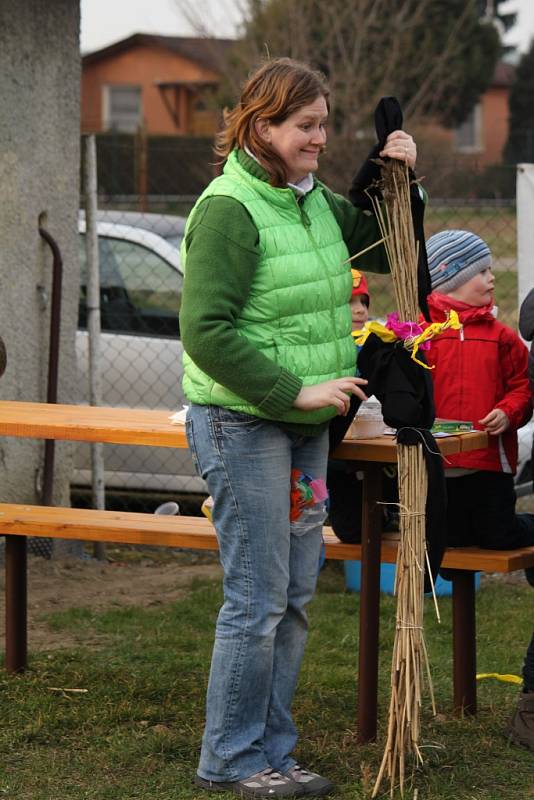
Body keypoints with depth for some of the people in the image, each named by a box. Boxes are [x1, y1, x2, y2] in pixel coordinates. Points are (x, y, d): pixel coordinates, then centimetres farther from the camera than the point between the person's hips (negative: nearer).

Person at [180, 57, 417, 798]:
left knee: (295, 596, 12)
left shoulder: (315, 201, 9)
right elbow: (206, 332, -21)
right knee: (258, 599, -4)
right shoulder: (228, 209, -16)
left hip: (304, 426, 8)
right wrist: (296, 390, -21)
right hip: (241, 424, -8)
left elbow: (386, 250, 23)